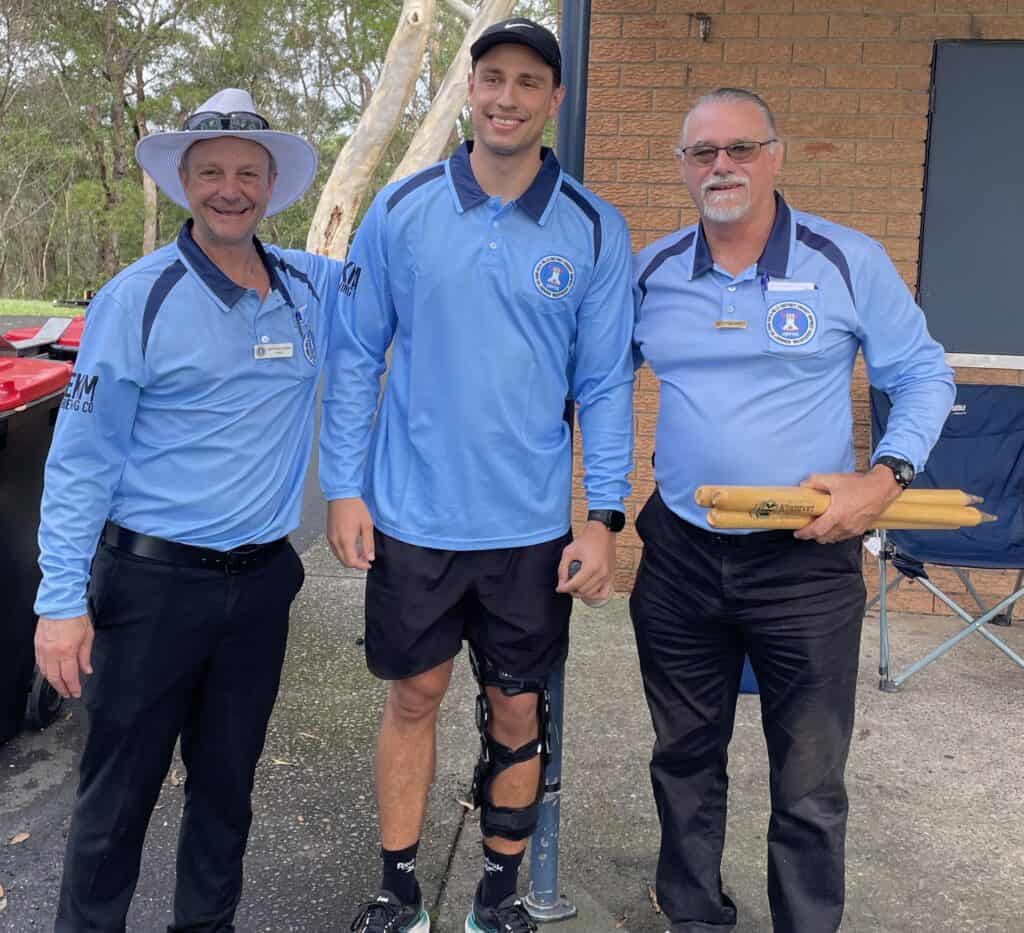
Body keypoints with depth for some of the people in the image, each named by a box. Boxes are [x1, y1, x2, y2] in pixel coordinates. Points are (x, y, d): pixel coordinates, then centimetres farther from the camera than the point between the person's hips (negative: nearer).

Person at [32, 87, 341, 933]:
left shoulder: (314, 289, 4)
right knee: (119, 791, 7)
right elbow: (81, 460, -8)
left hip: (262, 580, 4)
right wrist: (61, 599, -12)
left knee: (227, 784, 16)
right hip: (153, 583, -4)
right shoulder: (137, 299, -8)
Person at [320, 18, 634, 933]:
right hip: (411, 518, 0)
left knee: (517, 712, 12)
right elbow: (355, 356, 2)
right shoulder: (401, 211, -2)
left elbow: (606, 383, -1)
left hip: (532, 527, 0)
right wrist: (342, 488, -2)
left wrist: (605, 516, -6)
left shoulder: (594, 230, -2)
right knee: (413, 698, 13)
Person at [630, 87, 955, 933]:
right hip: (679, 555, 4)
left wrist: (885, 478, -15)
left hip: (806, 561, -3)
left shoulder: (849, 261, -6)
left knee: (810, 783, 7)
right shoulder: (650, 273, 2)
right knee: (685, 759, 18)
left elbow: (924, 377, 0)